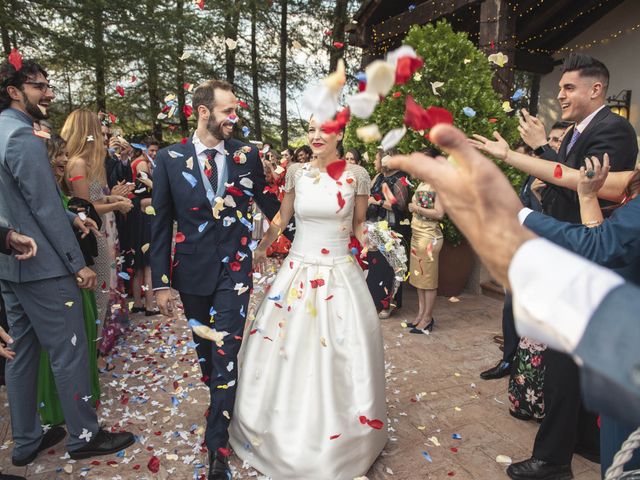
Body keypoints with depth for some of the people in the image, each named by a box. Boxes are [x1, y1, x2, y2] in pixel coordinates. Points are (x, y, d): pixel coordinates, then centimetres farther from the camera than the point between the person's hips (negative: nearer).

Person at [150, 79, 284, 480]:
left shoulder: (248, 156, -3)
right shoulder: (170, 159, -4)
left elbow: (270, 205, 5)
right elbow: (161, 223, -1)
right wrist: (161, 281, -2)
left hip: (234, 269, -1)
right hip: (192, 271, 2)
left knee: (226, 353, -2)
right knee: (205, 347, 19)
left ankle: (217, 446, 13)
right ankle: (224, 407, 46)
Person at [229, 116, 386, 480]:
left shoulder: (357, 175, -4)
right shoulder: (297, 172, 1)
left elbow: (360, 224, 7)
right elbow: (282, 217, 13)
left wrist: (367, 244, -9)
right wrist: (262, 248, 16)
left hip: (340, 273, -2)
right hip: (298, 272, 2)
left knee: (342, 356, 5)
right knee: (287, 348, 11)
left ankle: (341, 436, 30)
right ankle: (288, 431, 36)